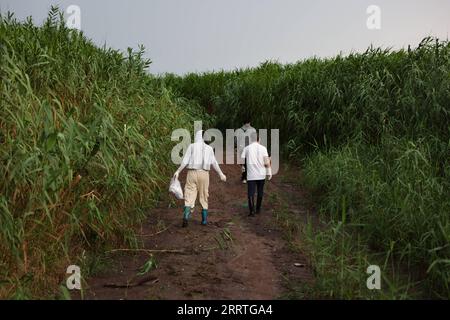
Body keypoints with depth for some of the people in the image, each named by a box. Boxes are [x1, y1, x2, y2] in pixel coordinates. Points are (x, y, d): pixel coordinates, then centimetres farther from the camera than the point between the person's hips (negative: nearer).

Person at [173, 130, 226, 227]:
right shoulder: (209, 148, 6)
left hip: (192, 173, -1)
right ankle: (204, 220, 15)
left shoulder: (191, 146, 2)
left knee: (189, 197, -3)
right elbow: (214, 163, 6)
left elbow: (185, 160, -5)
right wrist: (221, 174, 16)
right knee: (204, 197, 14)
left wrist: (178, 171, 0)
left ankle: (186, 216, -26)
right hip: (204, 174, 1)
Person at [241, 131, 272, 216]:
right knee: (260, 192, 18)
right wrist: (269, 173, -1)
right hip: (261, 174, 1)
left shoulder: (247, 148, -1)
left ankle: (252, 210, -16)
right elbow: (267, 162, -8)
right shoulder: (263, 148, -2)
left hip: (251, 175, -1)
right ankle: (258, 209, 28)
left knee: (251, 193, -1)